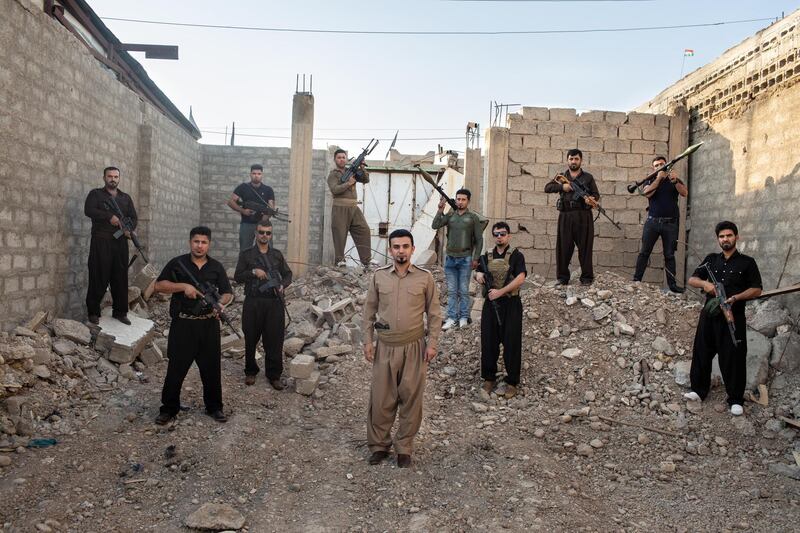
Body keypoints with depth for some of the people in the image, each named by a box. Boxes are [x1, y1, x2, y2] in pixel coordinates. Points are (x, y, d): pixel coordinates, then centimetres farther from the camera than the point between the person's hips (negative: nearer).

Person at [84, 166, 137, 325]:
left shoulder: (126, 198, 20)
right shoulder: (95, 194, 8)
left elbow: (133, 217, 12)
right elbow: (89, 210, -9)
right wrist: (110, 217, -20)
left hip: (121, 242, 4)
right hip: (101, 242, -3)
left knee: (121, 278, 3)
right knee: (99, 278, -3)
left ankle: (120, 311, 11)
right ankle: (93, 312, 6)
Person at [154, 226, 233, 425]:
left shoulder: (216, 267, 7)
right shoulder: (177, 264, 2)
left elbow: (227, 293, 6)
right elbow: (159, 285, -2)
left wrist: (221, 302, -17)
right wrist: (183, 286, -16)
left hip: (208, 325, 2)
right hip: (182, 324, -2)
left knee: (211, 367, 8)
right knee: (176, 367, 4)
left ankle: (214, 407, 23)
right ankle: (169, 408, 19)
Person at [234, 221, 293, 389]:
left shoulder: (277, 255, 14)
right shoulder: (246, 255, 6)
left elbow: (288, 274, 18)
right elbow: (237, 276, 1)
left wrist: (282, 285, -2)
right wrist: (253, 272, -15)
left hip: (274, 302, 1)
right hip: (253, 302, -1)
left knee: (275, 340, 0)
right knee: (251, 339, 7)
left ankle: (274, 375, 11)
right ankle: (250, 372, 25)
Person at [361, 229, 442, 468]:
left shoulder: (425, 277, -3)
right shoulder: (379, 276, 1)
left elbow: (434, 314, 2)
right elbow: (369, 311, 7)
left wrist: (432, 344, -3)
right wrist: (367, 341, 1)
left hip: (414, 347, -1)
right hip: (385, 346, 1)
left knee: (411, 397, 6)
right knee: (381, 397, 5)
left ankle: (404, 447, 21)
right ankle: (379, 444, 22)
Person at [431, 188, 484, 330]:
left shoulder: (473, 217, 0)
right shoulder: (450, 215, 7)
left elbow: (479, 239, 0)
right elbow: (435, 226, -5)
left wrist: (476, 258, -5)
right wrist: (440, 210, -14)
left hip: (465, 259, -3)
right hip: (450, 258, 3)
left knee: (464, 290, 3)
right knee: (452, 291, 6)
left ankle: (464, 317, 12)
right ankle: (452, 318, 11)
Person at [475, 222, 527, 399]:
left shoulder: (516, 256, -4)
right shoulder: (487, 256, 10)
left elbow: (520, 278, -16)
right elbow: (479, 275, 22)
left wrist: (500, 291, -21)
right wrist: (478, 275, -3)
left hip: (511, 304, -4)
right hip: (491, 304, 4)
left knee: (511, 344, 1)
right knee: (488, 342, 8)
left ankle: (512, 382, 13)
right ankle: (489, 378, 23)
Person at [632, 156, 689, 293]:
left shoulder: (675, 180, 13)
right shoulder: (650, 181, 12)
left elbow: (684, 193, -5)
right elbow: (647, 193, -9)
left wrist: (675, 181, -20)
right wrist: (659, 178, -14)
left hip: (670, 223, 0)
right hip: (652, 221, 0)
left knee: (669, 255, 2)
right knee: (644, 252, -3)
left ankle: (672, 284, 5)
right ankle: (636, 280, -2)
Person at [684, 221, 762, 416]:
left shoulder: (747, 262, 2)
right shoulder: (711, 260, 12)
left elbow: (756, 290, -1)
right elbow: (691, 280, 10)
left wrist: (735, 298, -17)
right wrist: (704, 284, -12)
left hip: (734, 316, -3)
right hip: (710, 314, 4)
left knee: (733, 358, -1)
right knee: (702, 353, 8)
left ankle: (736, 400, 10)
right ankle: (699, 389, 23)